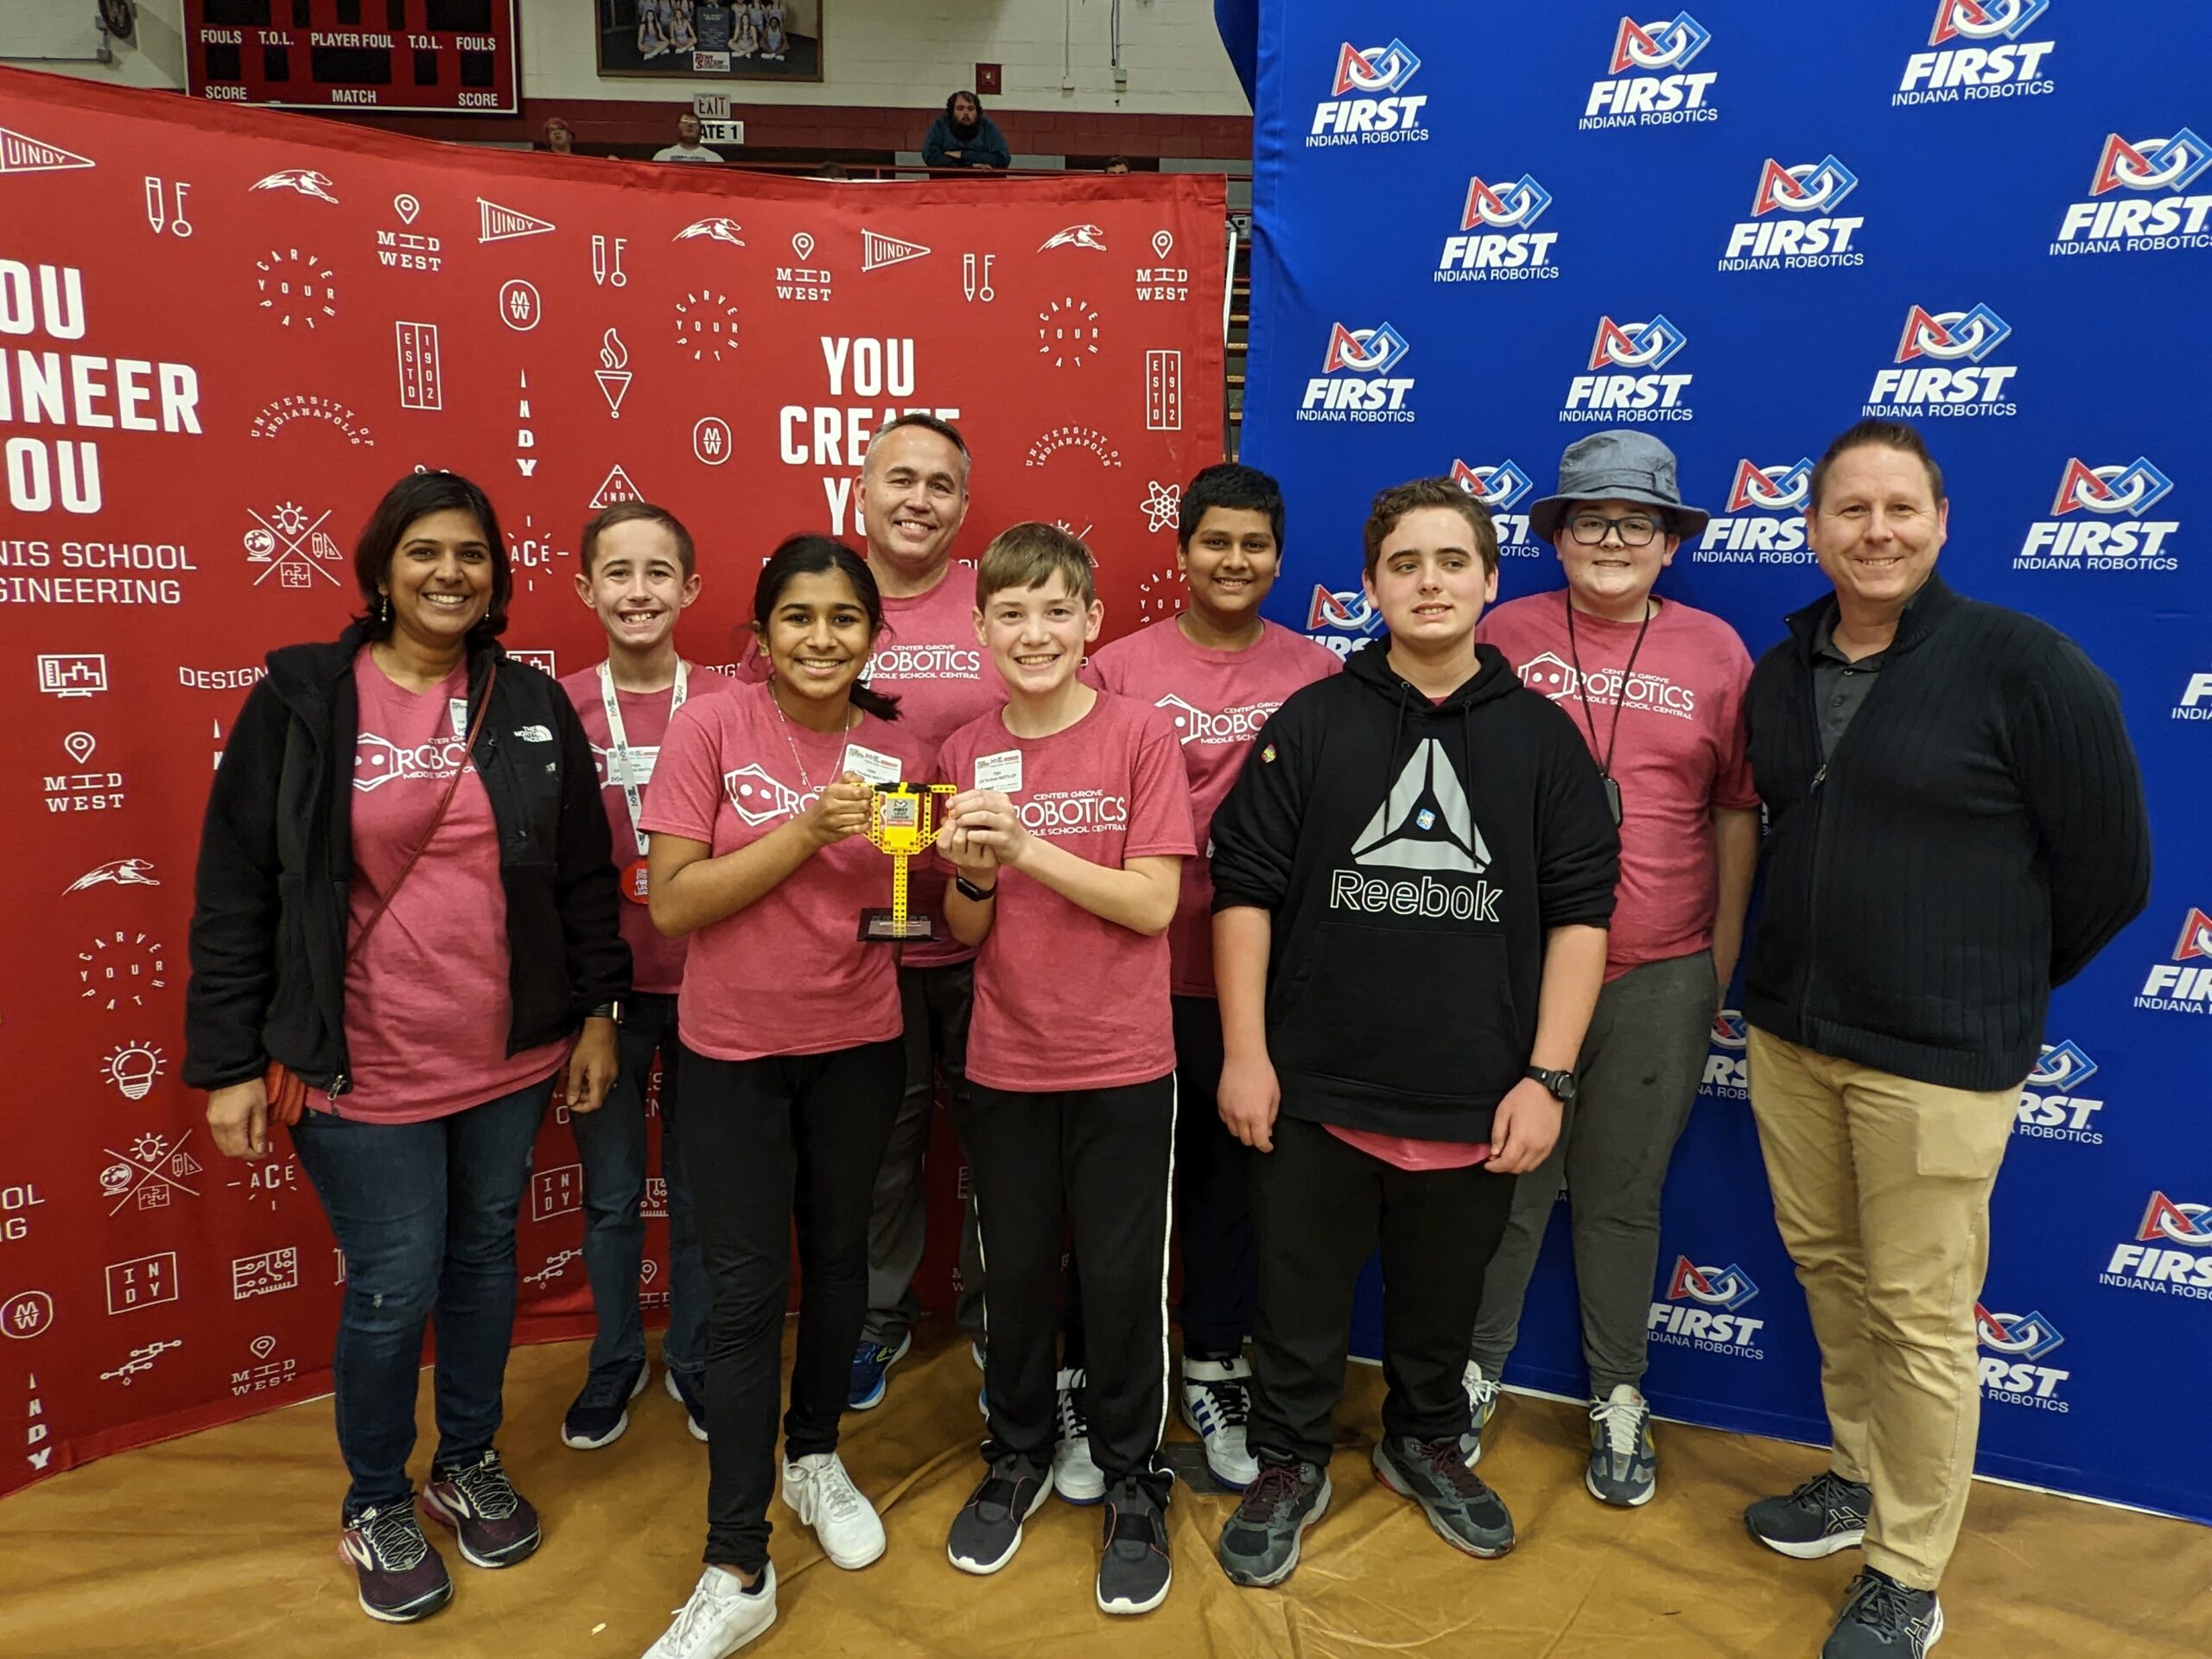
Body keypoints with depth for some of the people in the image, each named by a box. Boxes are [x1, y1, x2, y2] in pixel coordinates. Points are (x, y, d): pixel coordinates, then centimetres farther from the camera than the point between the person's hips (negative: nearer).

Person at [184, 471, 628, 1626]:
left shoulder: (531, 705, 1)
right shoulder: (299, 702, -7)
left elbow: (581, 876, 6)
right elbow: (235, 894, -5)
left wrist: (597, 1012, 5)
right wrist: (228, 1062, -6)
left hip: (512, 1055, 3)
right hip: (361, 1067, -3)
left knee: (484, 1260, 17)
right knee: (394, 1289, 6)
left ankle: (469, 1464, 40)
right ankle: (375, 1506, 32)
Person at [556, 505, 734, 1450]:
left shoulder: (727, 707, -5)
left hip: (704, 982, 0)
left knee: (700, 1189, 14)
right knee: (610, 1193, 14)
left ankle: (692, 1360, 35)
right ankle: (615, 1361, 36)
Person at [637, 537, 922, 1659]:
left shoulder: (897, 751, -3)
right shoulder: (709, 727, -12)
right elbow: (671, 904, -16)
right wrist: (805, 831, -25)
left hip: (857, 1044, 3)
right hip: (733, 1050, -3)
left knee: (837, 1256, 17)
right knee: (746, 1292, 1)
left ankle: (815, 1457, 42)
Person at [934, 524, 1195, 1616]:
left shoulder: (1141, 735, -8)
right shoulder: (965, 754, 1)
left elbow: (1153, 904, -15)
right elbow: (965, 933, 3)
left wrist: (1025, 846, -23)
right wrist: (972, 875, -18)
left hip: (1121, 1065, -3)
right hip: (1005, 1065, 3)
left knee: (1122, 1278, 7)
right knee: (1015, 1270, 16)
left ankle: (1132, 1482, 30)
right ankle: (1018, 1454, 39)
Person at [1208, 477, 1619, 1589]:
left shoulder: (1543, 737, 0)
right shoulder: (1310, 724, -3)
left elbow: (1579, 912, 0)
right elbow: (1245, 888, -3)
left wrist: (1547, 1077, -5)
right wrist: (1244, 1053, -7)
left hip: (1477, 1098, 1)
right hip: (1317, 1090, -1)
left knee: (1443, 1299, 20)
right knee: (1300, 1301, 13)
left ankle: (1425, 1443, 45)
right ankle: (1290, 1465, 36)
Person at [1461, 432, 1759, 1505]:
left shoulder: (1714, 650, 3)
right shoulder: (1506, 634, -1)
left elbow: (1737, 812, 7)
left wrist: (1722, 962, 6)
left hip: (1661, 976, 1)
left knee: (1624, 1196, 13)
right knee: (1507, 1183, 11)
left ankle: (1618, 1397, 32)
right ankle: (1475, 1371, 32)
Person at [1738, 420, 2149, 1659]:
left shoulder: (2024, 664, -10)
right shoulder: (1780, 677, 7)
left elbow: (2109, 868, -5)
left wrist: (1992, 986, 5)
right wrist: (1793, 984, 15)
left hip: (1937, 1059, -5)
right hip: (1789, 1038, 6)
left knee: (1921, 1319, 3)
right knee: (1830, 1271, 17)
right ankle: (1862, 1477, 39)